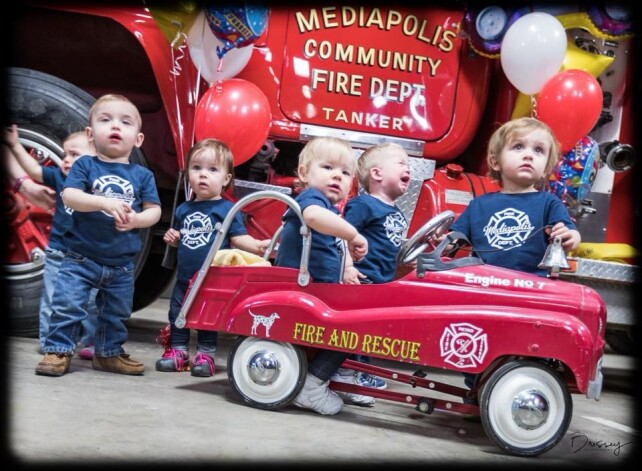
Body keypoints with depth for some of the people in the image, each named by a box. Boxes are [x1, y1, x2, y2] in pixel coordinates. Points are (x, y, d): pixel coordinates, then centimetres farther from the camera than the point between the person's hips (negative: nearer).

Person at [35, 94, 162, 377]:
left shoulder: (142, 175, 3)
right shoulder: (85, 165, -3)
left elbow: (154, 210, 1)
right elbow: (69, 196, -17)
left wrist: (136, 219, -21)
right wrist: (105, 203, -30)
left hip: (121, 263, 3)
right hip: (81, 257, -3)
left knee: (116, 313, 14)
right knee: (67, 305, -9)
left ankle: (108, 353, 32)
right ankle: (58, 351, 7)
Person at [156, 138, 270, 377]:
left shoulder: (227, 209, -8)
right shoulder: (184, 209, 8)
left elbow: (238, 238, -11)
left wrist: (257, 246, -26)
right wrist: (172, 238, 0)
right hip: (185, 276, 6)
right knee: (177, 313, 13)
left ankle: (205, 355, 15)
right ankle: (178, 350, 25)